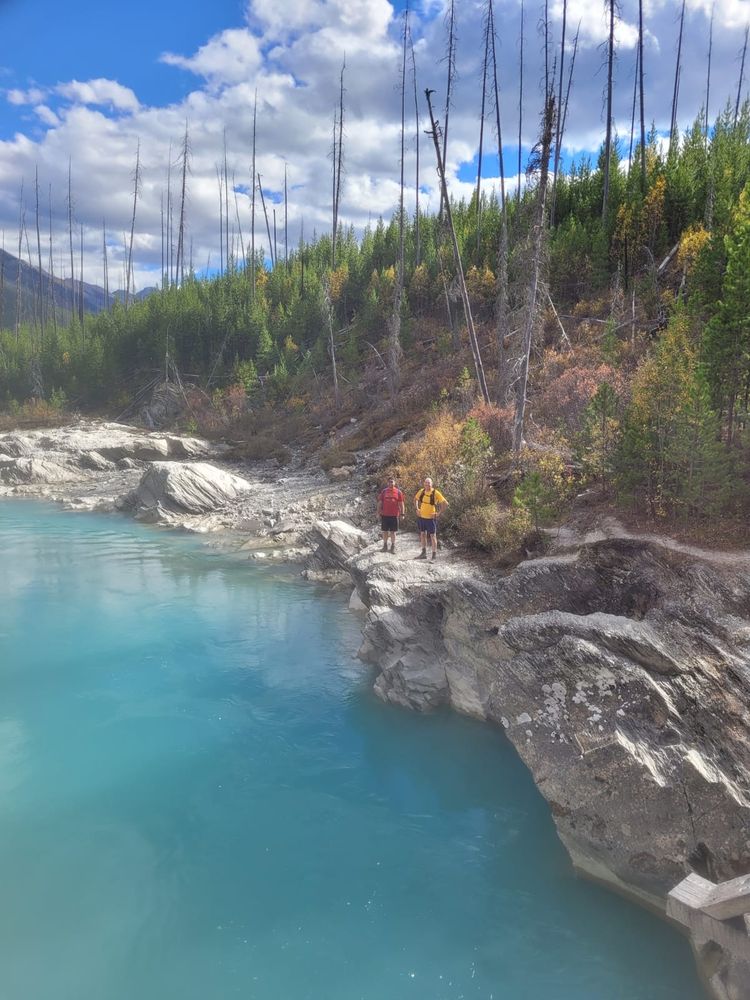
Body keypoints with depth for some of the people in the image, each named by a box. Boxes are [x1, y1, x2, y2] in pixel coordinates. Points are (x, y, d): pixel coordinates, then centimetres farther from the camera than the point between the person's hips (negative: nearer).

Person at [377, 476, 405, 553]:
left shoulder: (398, 492, 2)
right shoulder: (383, 491, 5)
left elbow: (401, 503, 4)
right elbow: (380, 503, 7)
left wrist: (402, 513, 0)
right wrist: (379, 512, 2)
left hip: (394, 515, -1)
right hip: (385, 515, 1)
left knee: (393, 531, 5)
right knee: (385, 531, 8)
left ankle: (393, 546, 13)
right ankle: (385, 545, 18)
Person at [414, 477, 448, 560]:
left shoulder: (435, 493, -14)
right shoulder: (421, 491, 1)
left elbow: (445, 503, -14)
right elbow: (415, 499, 20)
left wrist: (438, 513, -16)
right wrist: (417, 509, 9)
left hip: (431, 518, -5)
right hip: (421, 517, 5)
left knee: (432, 535, 1)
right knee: (423, 534, 12)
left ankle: (434, 554, 8)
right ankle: (424, 553, 22)